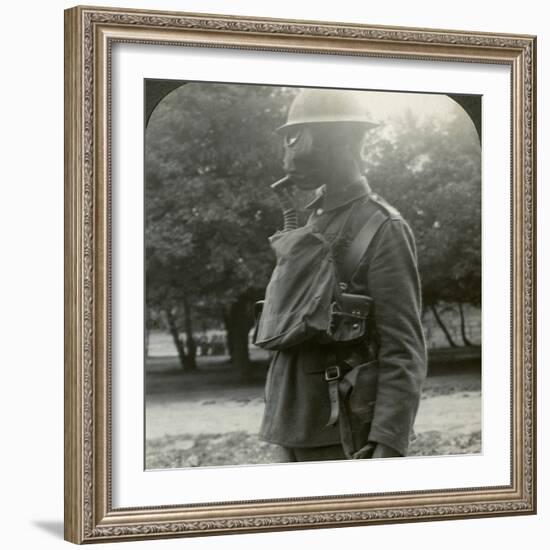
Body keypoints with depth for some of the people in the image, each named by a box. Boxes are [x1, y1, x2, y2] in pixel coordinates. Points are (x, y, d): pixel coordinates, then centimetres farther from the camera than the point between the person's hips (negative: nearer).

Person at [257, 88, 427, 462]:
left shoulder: (385, 229, -9)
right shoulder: (313, 223, 17)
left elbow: (405, 351, -15)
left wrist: (388, 446, -25)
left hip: (346, 439, -8)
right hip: (296, 430, 8)